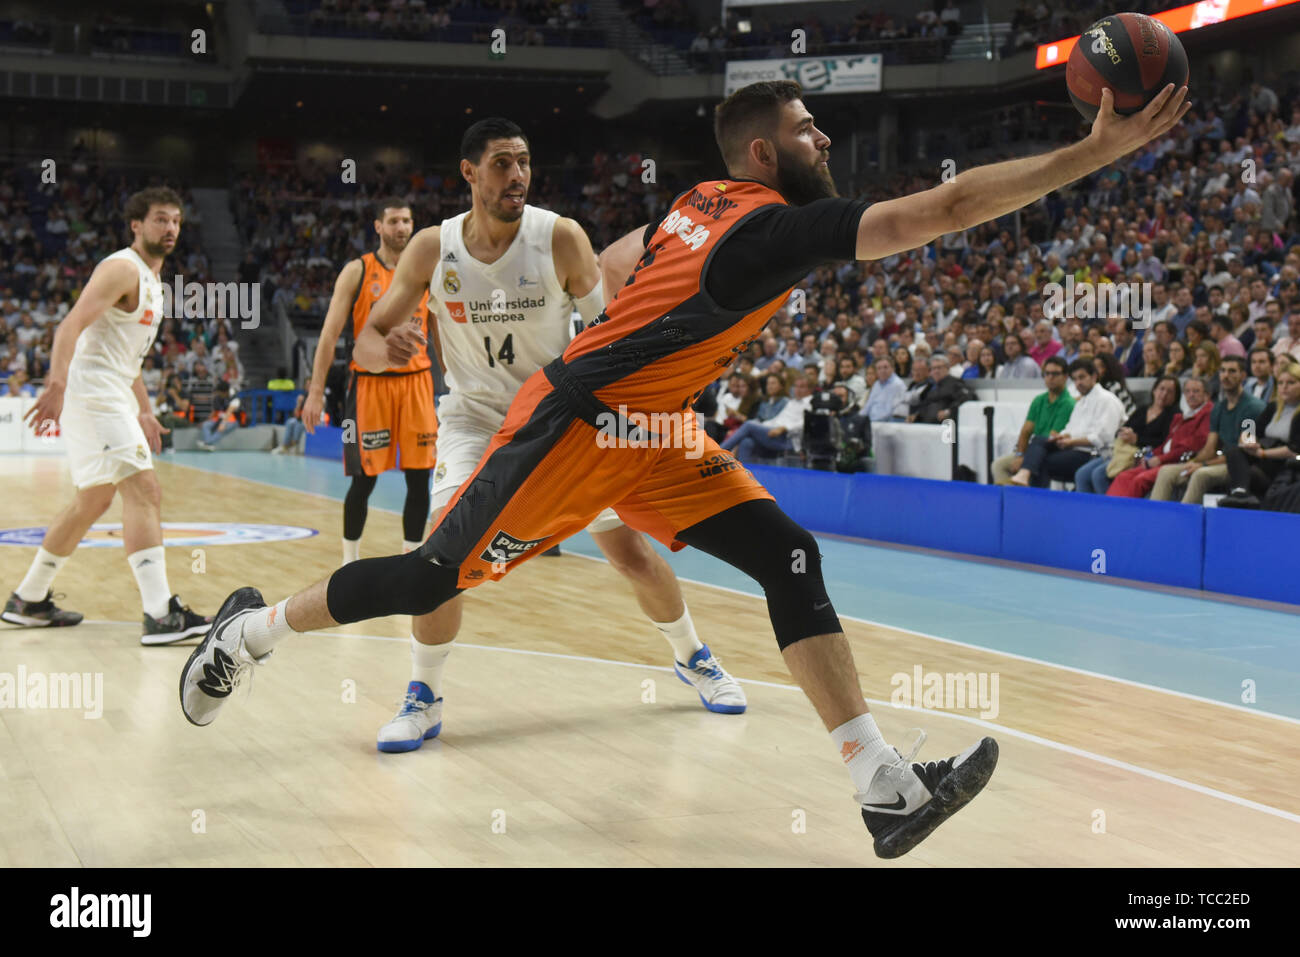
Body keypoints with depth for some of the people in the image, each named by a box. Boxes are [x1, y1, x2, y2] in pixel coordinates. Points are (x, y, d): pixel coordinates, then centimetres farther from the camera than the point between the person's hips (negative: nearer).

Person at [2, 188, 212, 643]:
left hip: (113, 397, 11)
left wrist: (145, 414, 29)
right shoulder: (122, 268, -11)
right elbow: (71, 324, -25)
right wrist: (57, 384, -39)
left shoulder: (152, 281, 20)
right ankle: (160, 614, -21)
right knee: (144, 490, -17)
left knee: (92, 503, 17)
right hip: (92, 393, -11)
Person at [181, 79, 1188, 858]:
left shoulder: (706, 205, 5)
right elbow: (946, 207, -28)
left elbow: (609, 266, 19)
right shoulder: (773, 227, -23)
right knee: (435, 579, 2)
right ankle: (252, 630, 27)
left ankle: (887, 787, -9)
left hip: (650, 432, 10)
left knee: (791, 559, -4)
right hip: (575, 426, -9)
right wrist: (1099, 149, -25)